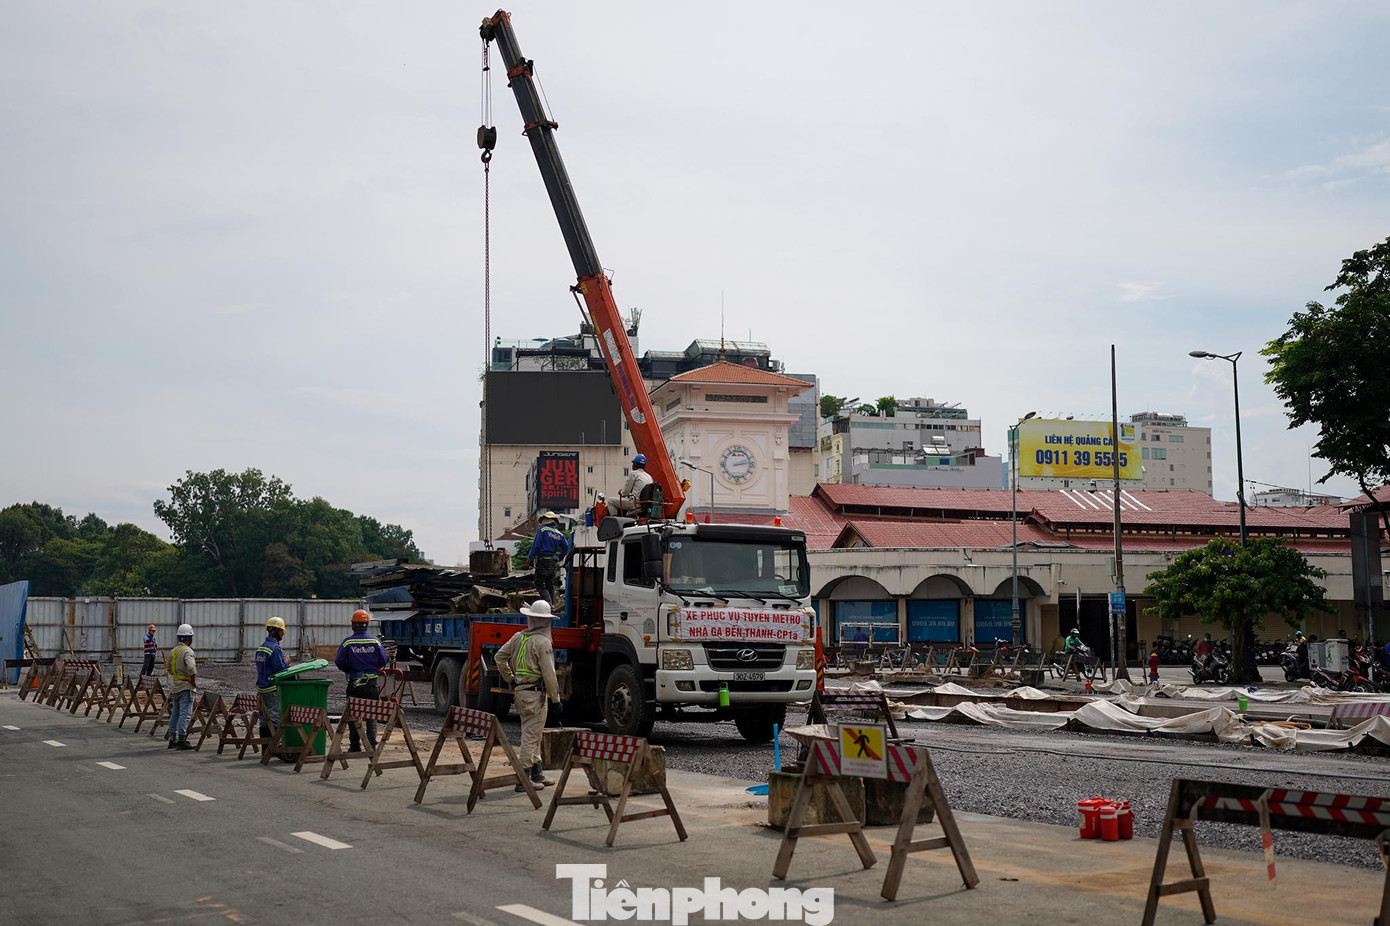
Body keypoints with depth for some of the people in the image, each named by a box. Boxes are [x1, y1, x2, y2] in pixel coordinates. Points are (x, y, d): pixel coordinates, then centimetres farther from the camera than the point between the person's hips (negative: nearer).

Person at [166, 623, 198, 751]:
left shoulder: (173, 651, 11)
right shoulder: (188, 651, -16)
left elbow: (169, 668, 20)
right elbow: (191, 669, -28)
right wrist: (194, 683, -16)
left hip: (175, 686, 9)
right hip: (186, 687, -9)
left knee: (175, 713, 14)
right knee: (185, 713, -6)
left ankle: (172, 740, 18)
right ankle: (181, 740, -7)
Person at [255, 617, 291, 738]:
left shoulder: (261, 648, 13)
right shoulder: (275, 648, -16)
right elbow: (280, 668, -20)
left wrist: (284, 664, 15)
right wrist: (287, 662, 0)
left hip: (261, 687, 9)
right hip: (273, 689, -9)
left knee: (264, 719, 12)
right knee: (274, 718, -5)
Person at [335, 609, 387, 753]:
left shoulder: (347, 642, -7)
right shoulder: (375, 641, -4)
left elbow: (339, 662, -5)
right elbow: (383, 661, 0)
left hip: (354, 683, -1)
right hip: (372, 684, 1)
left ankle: (355, 746, 11)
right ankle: (371, 744, -1)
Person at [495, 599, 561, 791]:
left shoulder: (518, 637, 8)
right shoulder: (543, 642, -15)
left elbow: (499, 658, 15)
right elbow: (549, 674, -16)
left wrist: (511, 680, 20)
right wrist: (556, 698, -10)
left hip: (520, 691, 8)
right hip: (535, 693, -8)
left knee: (533, 735, 18)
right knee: (531, 736, -3)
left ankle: (536, 774, 27)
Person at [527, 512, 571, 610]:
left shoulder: (542, 530, -6)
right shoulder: (559, 534, 12)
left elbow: (535, 546, -11)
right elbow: (566, 548, 14)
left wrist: (529, 560, -8)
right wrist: (558, 559, 22)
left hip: (543, 561, -6)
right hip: (553, 563, 6)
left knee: (540, 584, -5)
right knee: (550, 585, 15)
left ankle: (549, 603, -21)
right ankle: (551, 604, 13)